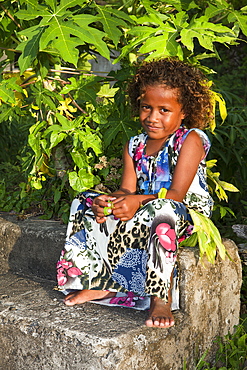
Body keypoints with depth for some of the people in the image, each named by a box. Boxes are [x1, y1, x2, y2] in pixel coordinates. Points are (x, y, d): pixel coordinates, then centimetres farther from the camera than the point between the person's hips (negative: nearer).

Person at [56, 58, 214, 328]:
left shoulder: (191, 140, -10)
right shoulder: (135, 146, 10)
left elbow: (177, 194, -19)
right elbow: (127, 190, 1)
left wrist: (139, 201, -34)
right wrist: (109, 201, -22)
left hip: (188, 212, -7)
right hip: (142, 211, 7)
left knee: (159, 211, -41)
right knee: (86, 204, -4)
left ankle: (161, 298, -33)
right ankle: (100, 283, -6)